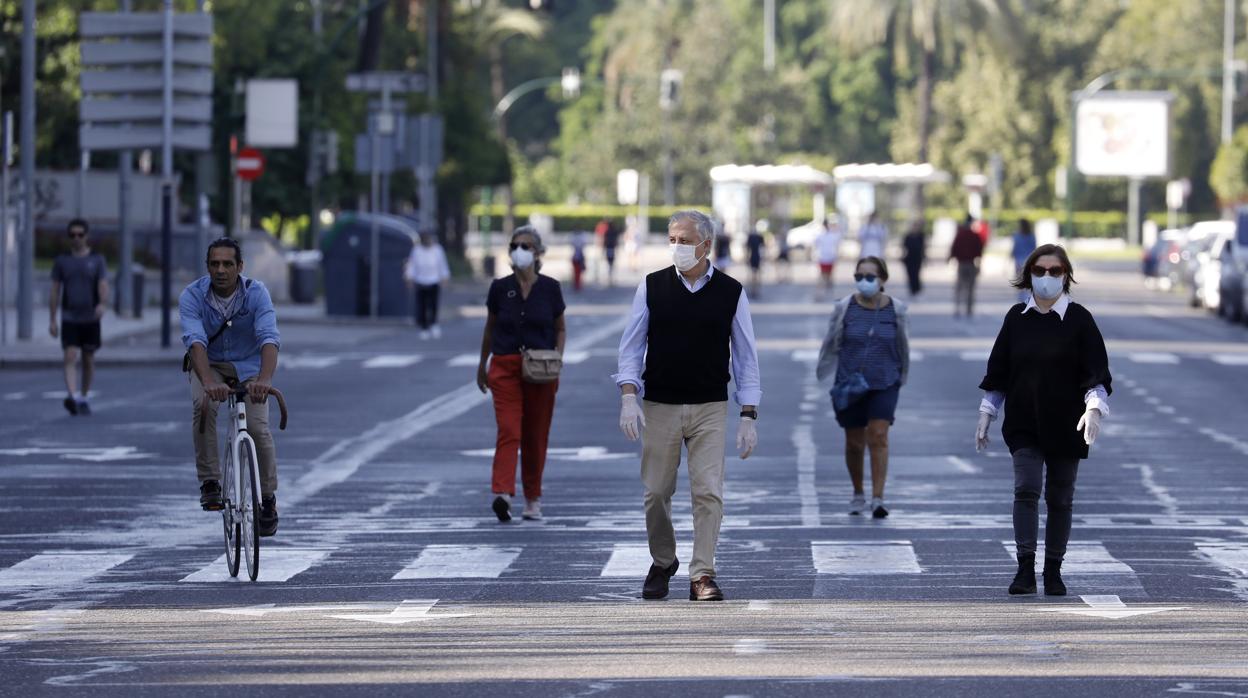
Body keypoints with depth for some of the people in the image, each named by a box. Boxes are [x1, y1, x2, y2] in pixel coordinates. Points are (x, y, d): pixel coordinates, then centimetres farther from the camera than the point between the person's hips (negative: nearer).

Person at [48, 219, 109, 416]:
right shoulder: (61, 261, 5)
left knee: (88, 361, 9)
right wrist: (52, 320, 4)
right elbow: (54, 291, 7)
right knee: (70, 358, -16)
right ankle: (73, 397, -30)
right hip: (69, 319, 0)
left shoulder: (97, 260, 2)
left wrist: (103, 304, -31)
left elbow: (104, 286, -10)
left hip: (90, 319, 0)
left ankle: (84, 398, 25)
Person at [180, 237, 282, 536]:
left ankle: (268, 497, 4)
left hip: (249, 366, 0)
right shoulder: (193, 296, -24)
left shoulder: (256, 293, -24)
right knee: (204, 406, -31)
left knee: (258, 427, -18)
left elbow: (269, 338, -37)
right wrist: (208, 382, -56)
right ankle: (209, 481, -20)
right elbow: (195, 340, -38)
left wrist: (263, 379, -56)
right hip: (209, 364, 0)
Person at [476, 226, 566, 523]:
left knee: (536, 437, 7)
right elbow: (490, 329, 15)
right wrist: (482, 364, 20)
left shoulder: (550, 288, 2)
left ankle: (533, 499, 21)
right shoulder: (500, 288, 2)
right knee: (508, 431, -15)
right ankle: (502, 495, -28)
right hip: (505, 367, -1)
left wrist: (557, 355, -6)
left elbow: (560, 329, 11)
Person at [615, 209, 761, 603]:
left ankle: (702, 575, -7)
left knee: (709, 492, -10)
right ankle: (663, 563, 27)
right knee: (656, 493, 5)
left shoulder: (730, 293, 1)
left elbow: (746, 357, 5)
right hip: (659, 407, 1)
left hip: (710, 408, -1)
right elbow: (631, 347, 3)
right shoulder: (651, 287, 2)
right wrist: (629, 396, -11)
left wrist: (748, 416, -1)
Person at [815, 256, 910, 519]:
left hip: (884, 384, -1)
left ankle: (878, 499, -15)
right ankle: (858, 495, 28)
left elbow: (903, 348, 12)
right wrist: (823, 374, 12)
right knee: (854, 442, 7)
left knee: (878, 437, -13)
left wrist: (901, 377, 21)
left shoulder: (896, 310, -1)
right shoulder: (845, 308, -3)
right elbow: (831, 344, 7)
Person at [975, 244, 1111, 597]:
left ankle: (1054, 571, 15)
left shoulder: (1078, 319, -3)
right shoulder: (1017, 318, 5)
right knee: (1026, 489, -13)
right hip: (1024, 425, 1)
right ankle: (1025, 568, -13)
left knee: (1060, 498, 6)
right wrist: (986, 414, 10)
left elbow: (1096, 371, -7)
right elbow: (998, 370, 11)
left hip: (1065, 426, -1)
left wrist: (1094, 408, -23)